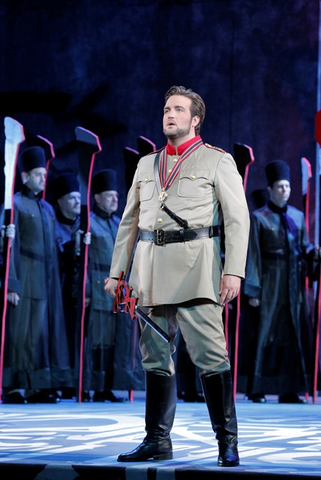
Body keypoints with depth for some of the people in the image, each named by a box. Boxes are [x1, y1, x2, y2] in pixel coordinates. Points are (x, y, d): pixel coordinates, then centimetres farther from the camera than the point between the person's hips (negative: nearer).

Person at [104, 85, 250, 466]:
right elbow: (130, 221, 21)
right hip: (150, 269, 5)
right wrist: (117, 271, 14)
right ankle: (158, 441, 12)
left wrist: (233, 271, -11)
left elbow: (237, 219, 0)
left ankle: (227, 441, -4)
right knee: (155, 356, 6)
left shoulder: (218, 161, 6)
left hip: (194, 266, -5)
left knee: (210, 354, -10)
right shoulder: (147, 165, 20)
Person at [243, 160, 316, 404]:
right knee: (265, 335, -5)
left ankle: (289, 390, 7)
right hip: (270, 283, -5)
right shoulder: (258, 217, -2)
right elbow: (252, 256, -5)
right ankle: (257, 390, 0)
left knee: (295, 335, 2)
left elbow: (303, 246, 13)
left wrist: (312, 251, -11)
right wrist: (252, 290, -11)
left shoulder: (298, 216, 13)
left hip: (294, 283, 5)